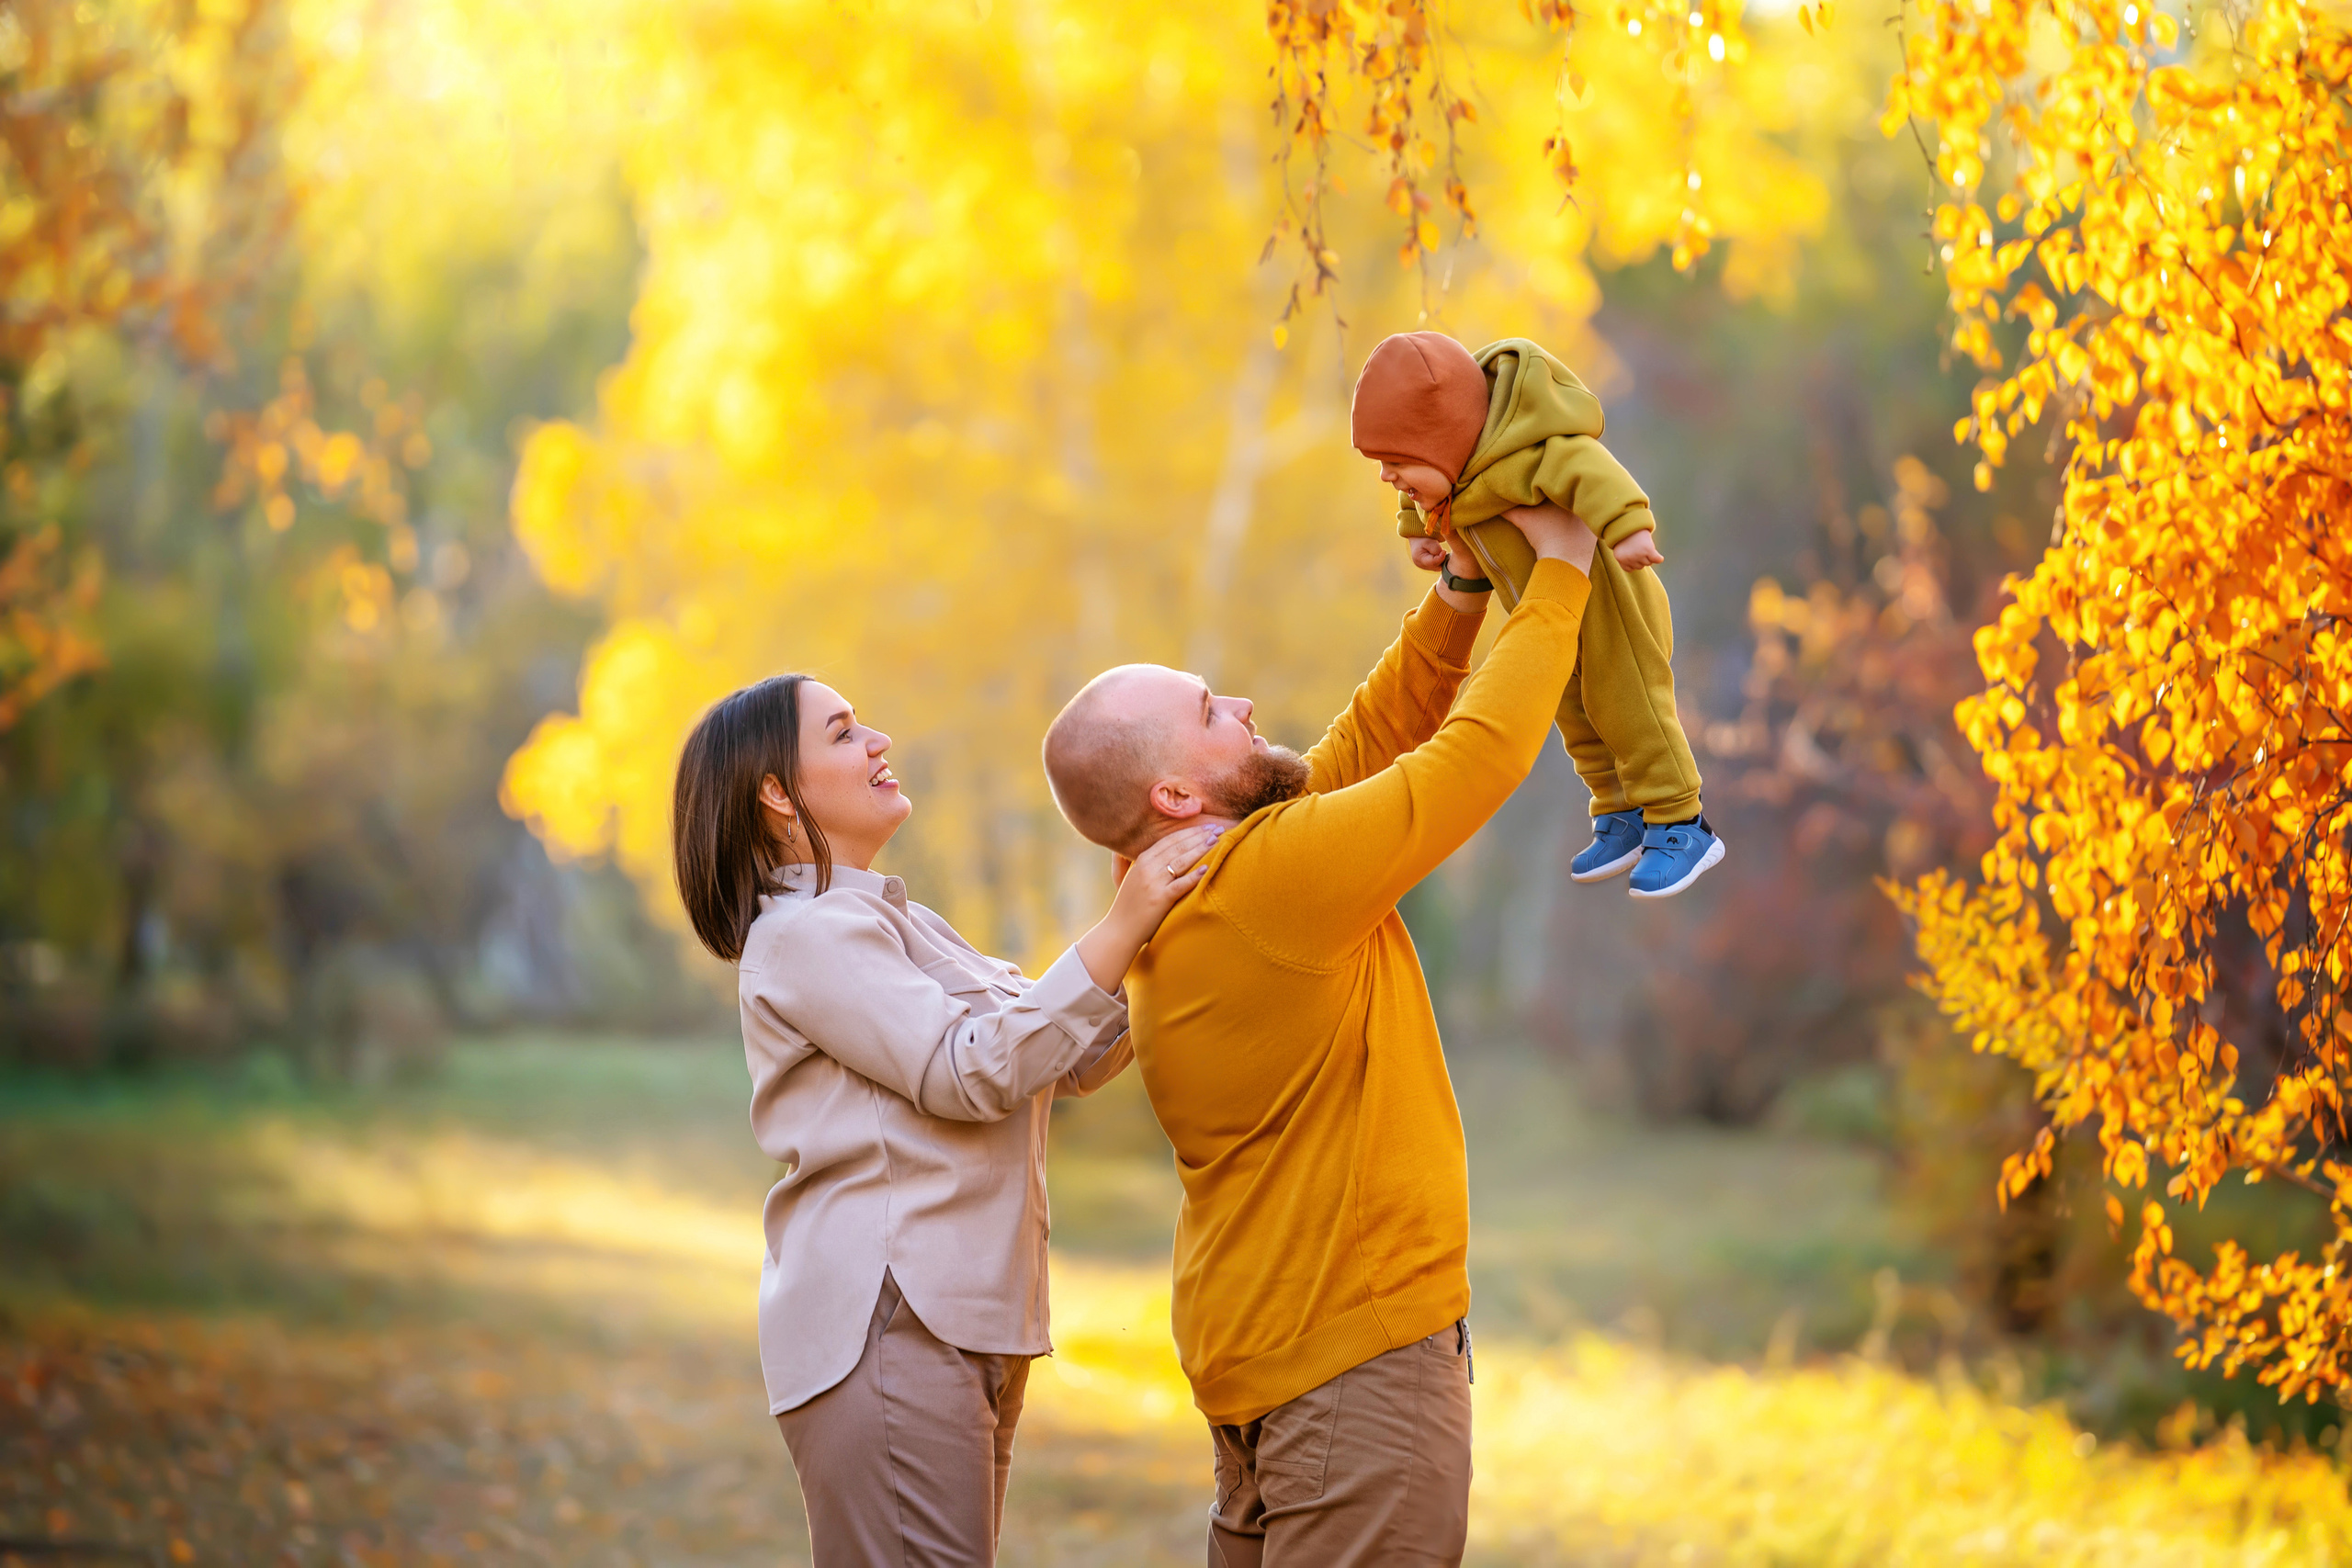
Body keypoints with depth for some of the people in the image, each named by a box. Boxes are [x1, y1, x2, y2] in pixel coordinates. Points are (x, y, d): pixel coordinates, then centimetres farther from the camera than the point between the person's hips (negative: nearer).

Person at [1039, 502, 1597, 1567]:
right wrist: (1558, 577, -7)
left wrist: (1456, 604, 6)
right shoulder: (1272, 879, -22)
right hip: (1353, 1348, -10)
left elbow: (1370, 744, 13)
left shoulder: (1176, 904, 6)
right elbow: (1483, 753, -18)